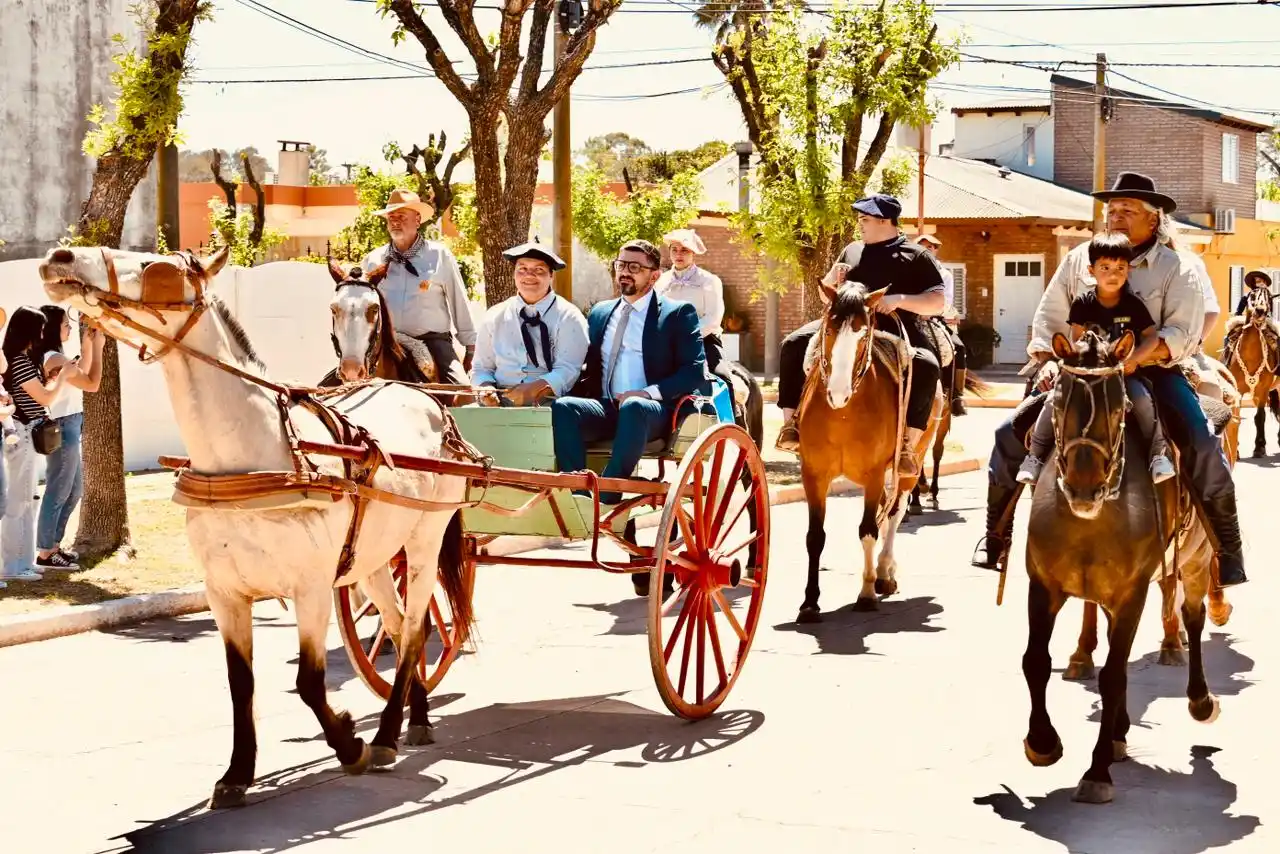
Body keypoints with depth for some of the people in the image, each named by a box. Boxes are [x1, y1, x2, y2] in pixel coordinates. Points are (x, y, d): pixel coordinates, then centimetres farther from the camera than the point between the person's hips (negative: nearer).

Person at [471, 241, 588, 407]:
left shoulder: (568, 317, 4)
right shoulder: (495, 317, 14)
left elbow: (567, 371, -6)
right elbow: (482, 368, 16)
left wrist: (532, 390, -22)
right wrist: (486, 388, -6)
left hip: (549, 405, -2)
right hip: (500, 403, 2)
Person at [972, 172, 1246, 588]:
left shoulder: (1176, 269, -1)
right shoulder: (1079, 259, 8)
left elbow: (1185, 332, -11)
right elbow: (1049, 317, 12)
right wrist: (1046, 359, -5)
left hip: (1152, 372, -3)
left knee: (1201, 443, -24)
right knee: (1011, 431, -9)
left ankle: (1226, 544, -8)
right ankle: (995, 535, 6)